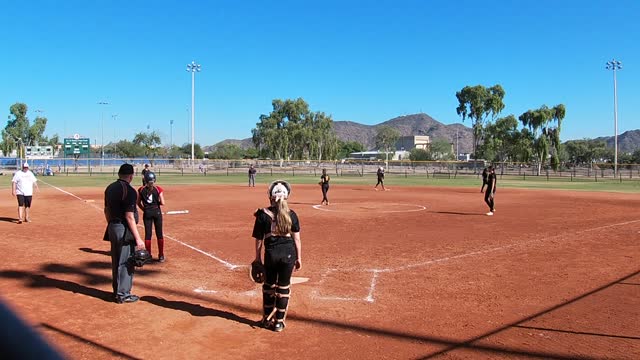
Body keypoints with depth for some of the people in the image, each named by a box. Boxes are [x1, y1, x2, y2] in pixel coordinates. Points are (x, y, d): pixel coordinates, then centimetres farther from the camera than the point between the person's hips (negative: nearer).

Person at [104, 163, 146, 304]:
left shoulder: (110, 188, 9)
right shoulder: (129, 191, -17)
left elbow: (106, 210, 16)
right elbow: (129, 217, -20)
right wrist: (138, 238, -19)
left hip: (112, 228, 9)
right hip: (125, 230, -9)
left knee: (116, 261, 18)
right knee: (126, 262, 1)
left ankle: (117, 291, 30)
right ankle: (123, 294, 9)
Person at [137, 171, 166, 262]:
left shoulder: (141, 190, -4)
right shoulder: (159, 189, -11)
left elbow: (138, 203, 2)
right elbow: (162, 203, -12)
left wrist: (144, 210, 14)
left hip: (147, 213, 1)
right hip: (157, 212, -1)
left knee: (148, 234, 9)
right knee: (159, 234, 9)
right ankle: (161, 256, 14)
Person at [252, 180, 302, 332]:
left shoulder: (263, 214, -4)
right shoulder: (291, 215, -2)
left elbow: (259, 239, 0)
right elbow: (296, 238, -1)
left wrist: (258, 257, 10)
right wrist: (299, 258, 8)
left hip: (271, 253, 0)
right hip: (288, 253, 0)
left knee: (269, 285, 20)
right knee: (283, 287, 11)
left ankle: (267, 319, 30)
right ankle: (279, 322, 19)